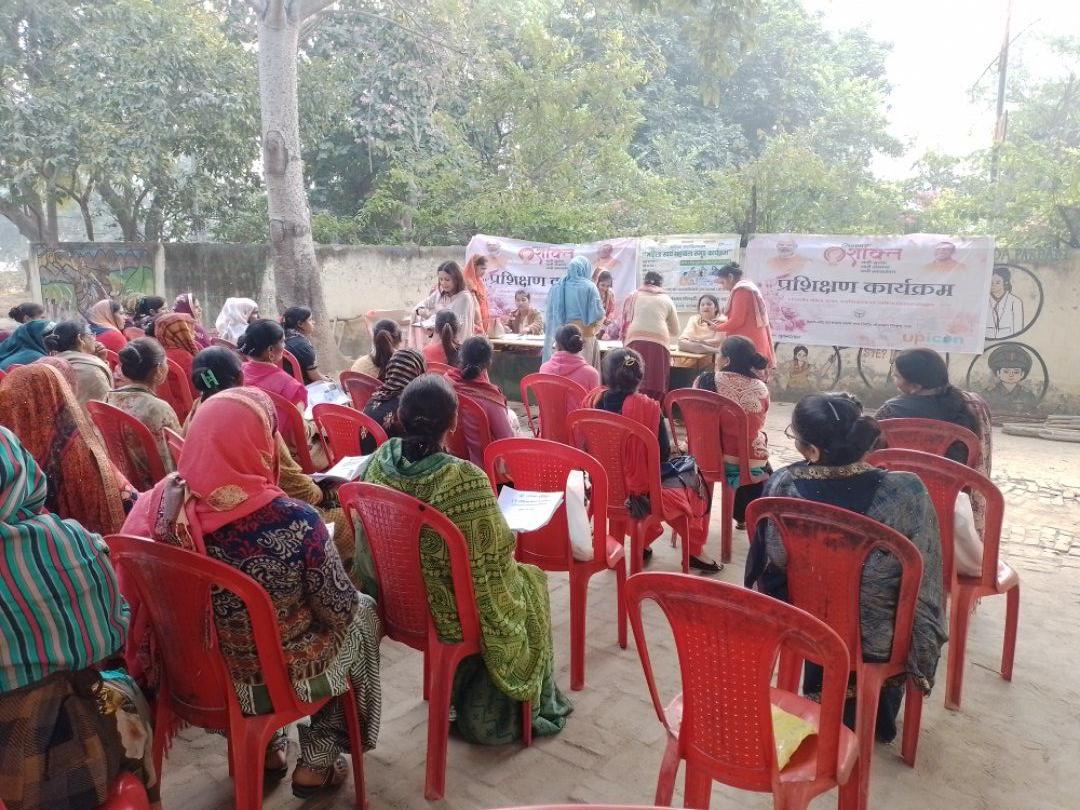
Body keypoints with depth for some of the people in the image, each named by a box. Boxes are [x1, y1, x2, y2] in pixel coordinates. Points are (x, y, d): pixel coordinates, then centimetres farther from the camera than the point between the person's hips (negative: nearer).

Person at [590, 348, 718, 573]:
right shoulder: (647, 406, -21)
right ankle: (694, 551, 32)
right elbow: (664, 453, -13)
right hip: (640, 486, -5)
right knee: (694, 485, 22)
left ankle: (644, 542, 40)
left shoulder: (593, 401, -9)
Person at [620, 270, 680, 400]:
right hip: (659, 343, 0)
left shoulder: (634, 295, 22)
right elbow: (675, 330, 28)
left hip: (635, 341, 0)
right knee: (656, 387, 1)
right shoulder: (666, 299, 23)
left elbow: (625, 321, 23)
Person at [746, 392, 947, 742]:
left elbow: (768, 569, -7)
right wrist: (921, 660, 1)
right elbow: (924, 592, -17)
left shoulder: (783, 485, -22)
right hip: (875, 640, -1)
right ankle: (879, 718, 49)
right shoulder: (906, 492, -27)